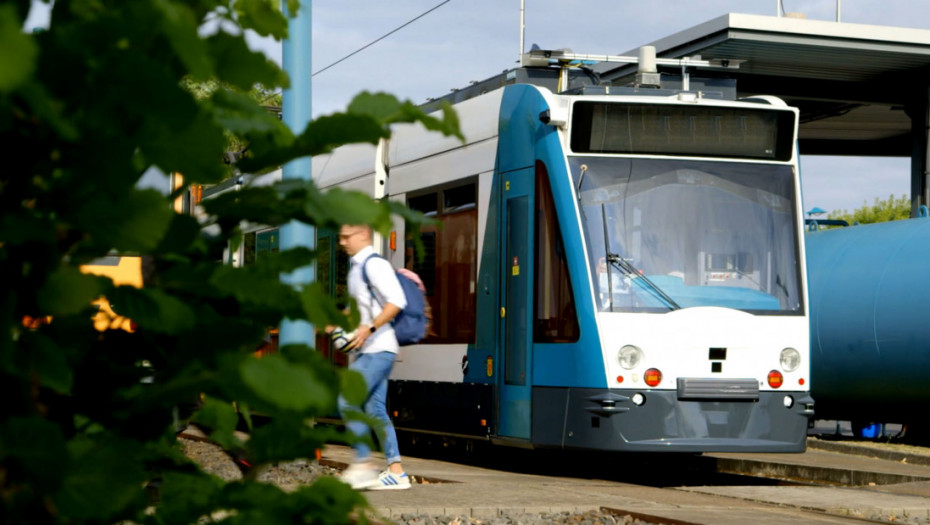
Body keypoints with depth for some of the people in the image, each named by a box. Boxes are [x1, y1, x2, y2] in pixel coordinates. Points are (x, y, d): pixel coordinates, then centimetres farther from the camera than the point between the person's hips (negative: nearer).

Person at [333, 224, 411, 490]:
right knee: (375, 410, 7)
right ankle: (396, 471, 7)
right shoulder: (355, 267, 19)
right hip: (367, 350, 10)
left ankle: (363, 464, -8)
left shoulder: (374, 264, -12)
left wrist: (369, 328, -24)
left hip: (378, 349, -10)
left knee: (347, 401, -12)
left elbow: (396, 302, -21)